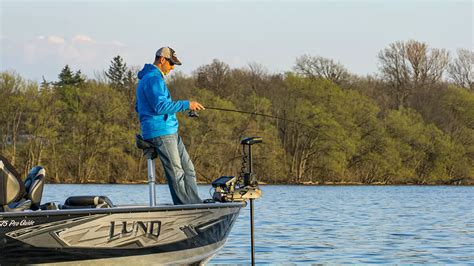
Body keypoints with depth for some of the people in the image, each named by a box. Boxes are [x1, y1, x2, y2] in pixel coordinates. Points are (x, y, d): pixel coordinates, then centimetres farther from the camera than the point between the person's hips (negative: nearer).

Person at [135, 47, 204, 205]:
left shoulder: (150, 77, 22)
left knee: (188, 169, 8)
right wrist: (186, 105, -18)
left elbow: (138, 107, 30)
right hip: (160, 132, -11)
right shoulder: (153, 78, -13)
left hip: (170, 131, 11)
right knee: (176, 173, -8)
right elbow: (160, 106, -23)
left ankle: (196, 205, 7)